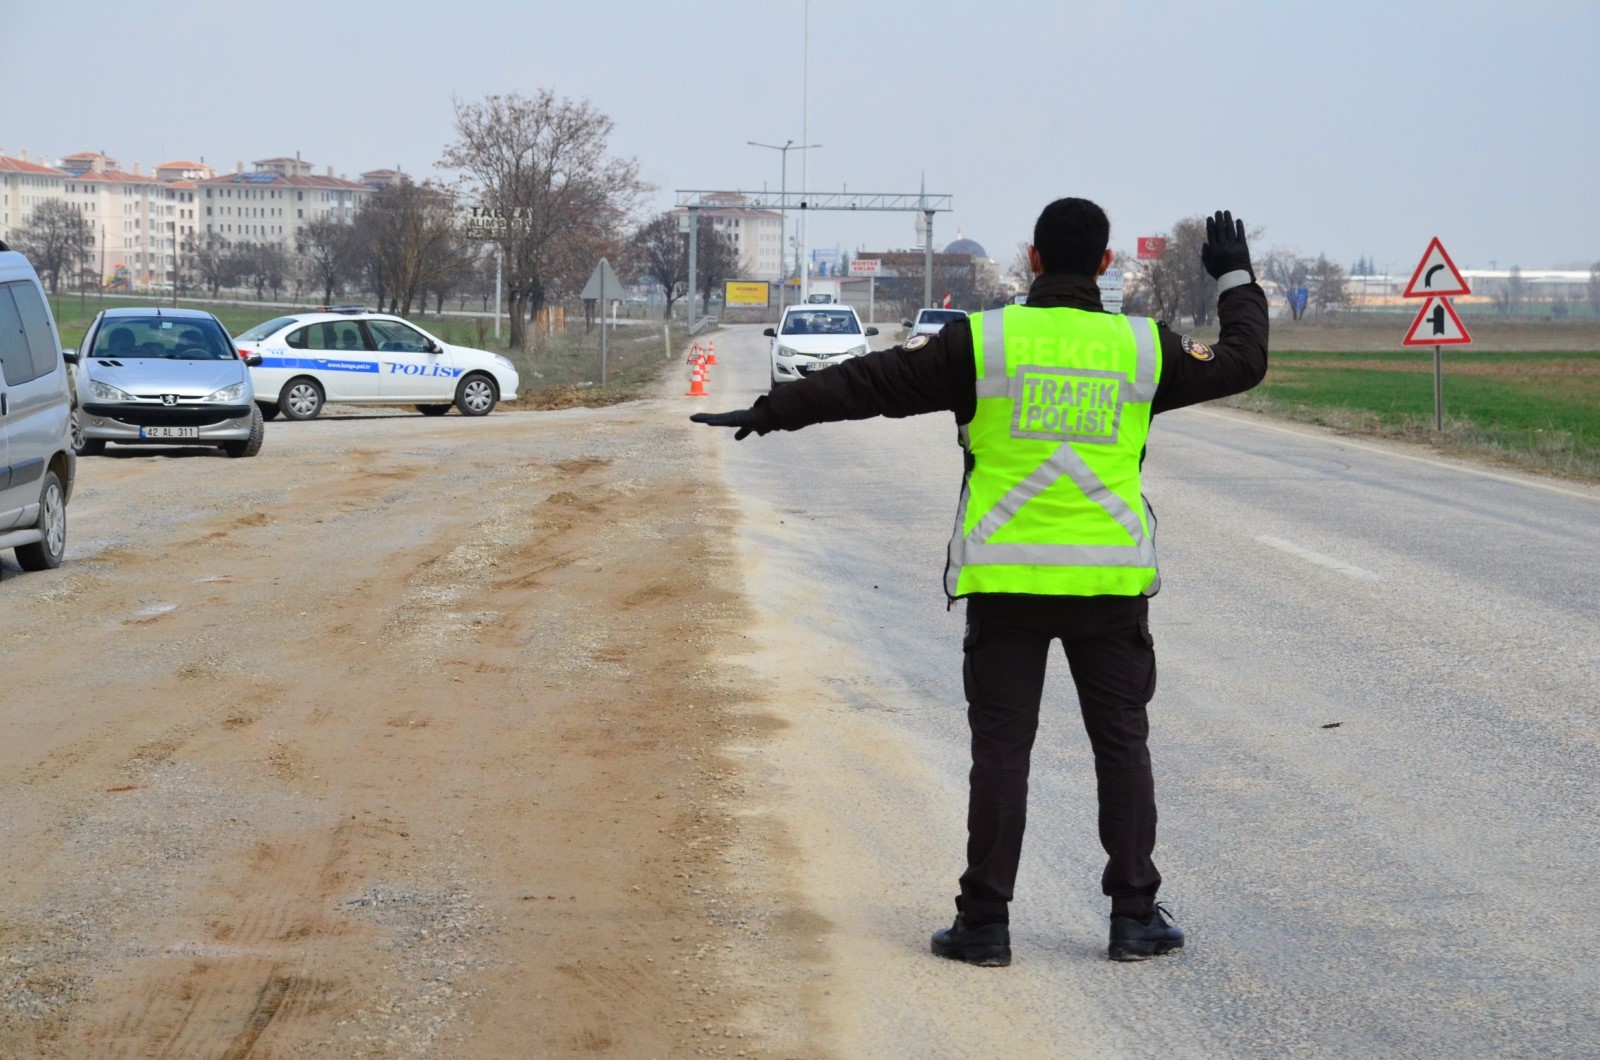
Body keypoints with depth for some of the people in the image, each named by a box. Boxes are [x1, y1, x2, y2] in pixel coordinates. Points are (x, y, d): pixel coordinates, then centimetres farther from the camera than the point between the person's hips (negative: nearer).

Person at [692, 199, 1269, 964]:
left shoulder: (983, 342, -3)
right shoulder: (1143, 348, 2)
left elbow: (873, 382, -1)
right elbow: (1242, 361, 17)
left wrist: (774, 410, 8)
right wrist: (1237, 282, 33)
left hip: (1006, 582, -1)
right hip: (1112, 583, 1)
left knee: (1001, 748, 3)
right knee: (1121, 743, 10)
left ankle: (984, 922, 6)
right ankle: (1135, 916, 12)